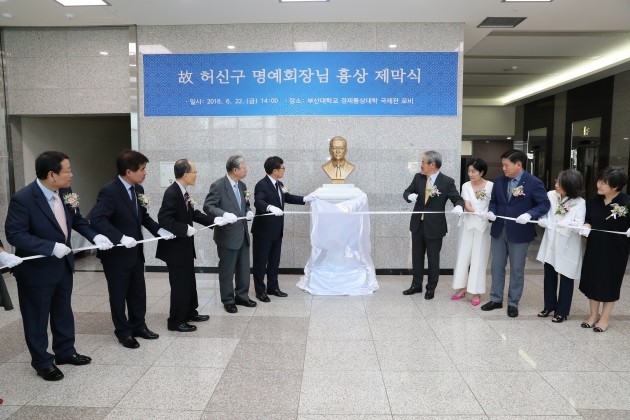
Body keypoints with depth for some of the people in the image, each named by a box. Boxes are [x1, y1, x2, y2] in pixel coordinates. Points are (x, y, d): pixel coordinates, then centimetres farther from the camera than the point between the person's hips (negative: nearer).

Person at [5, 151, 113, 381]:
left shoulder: (66, 192, -6)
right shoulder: (23, 198, -25)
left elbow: (77, 221, 6)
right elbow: (15, 234, -24)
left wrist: (95, 236, -11)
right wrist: (51, 247, -31)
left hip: (63, 264, 7)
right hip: (36, 269, -7)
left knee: (63, 311, 21)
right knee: (37, 318, 11)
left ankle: (65, 352, 39)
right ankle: (42, 362, 29)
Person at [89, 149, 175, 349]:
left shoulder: (138, 189, 3)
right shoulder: (109, 191, -21)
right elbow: (96, 219, -30)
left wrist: (159, 230, -2)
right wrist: (121, 238, -33)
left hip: (135, 251, 7)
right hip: (116, 253, -7)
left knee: (138, 292, 17)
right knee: (119, 294, 10)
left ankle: (138, 325, 34)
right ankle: (123, 332, 25)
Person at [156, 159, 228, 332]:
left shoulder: (183, 193, 5)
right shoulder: (172, 193, -23)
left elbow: (193, 214, 10)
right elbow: (164, 220, -30)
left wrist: (214, 220, 2)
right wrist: (186, 229, -25)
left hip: (184, 246, 9)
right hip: (175, 248, -9)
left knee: (189, 282, 20)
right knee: (180, 284, 2)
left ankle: (190, 312, 35)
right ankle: (175, 321, 17)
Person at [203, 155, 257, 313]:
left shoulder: (242, 185, 9)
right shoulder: (218, 185, -13)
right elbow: (208, 206, -17)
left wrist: (248, 212, -2)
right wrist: (224, 214, -32)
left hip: (243, 234, 7)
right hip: (228, 235, -7)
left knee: (244, 269, 15)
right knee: (227, 270, 6)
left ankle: (242, 296, 31)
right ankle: (228, 301, 21)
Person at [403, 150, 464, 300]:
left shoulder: (447, 182, -10)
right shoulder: (418, 177, 2)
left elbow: (458, 199, -8)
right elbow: (406, 192, 6)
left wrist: (459, 206, -31)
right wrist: (410, 195, -19)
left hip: (434, 226, -4)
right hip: (418, 224, 4)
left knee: (433, 259, 8)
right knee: (417, 257, 15)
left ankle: (431, 288, 23)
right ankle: (416, 285, 29)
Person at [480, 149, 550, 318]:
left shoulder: (534, 183, -11)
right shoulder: (499, 180, 3)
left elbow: (544, 204, -11)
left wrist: (529, 215, -27)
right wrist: (491, 212, -10)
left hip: (519, 232, -4)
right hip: (498, 230, 5)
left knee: (517, 269, 8)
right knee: (497, 267, 13)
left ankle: (513, 303, 22)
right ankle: (496, 299, 27)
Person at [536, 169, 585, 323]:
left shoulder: (579, 203, -15)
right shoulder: (550, 195, -8)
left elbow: (578, 227, -21)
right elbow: (542, 218, -5)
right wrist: (554, 225, -20)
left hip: (568, 246, -3)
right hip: (551, 243, 4)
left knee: (566, 278, 9)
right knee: (549, 275, 16)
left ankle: (562, 311, 25)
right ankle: (549, 305, 34)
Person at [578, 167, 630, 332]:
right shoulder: (594, 201, -1)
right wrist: (586, 227, -11)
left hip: (615, 250, -4)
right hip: (594, 248, 5)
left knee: (610, 283, 8)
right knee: (592, 280, 12)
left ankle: (605, 317, 25)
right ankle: (593, 314, 29)